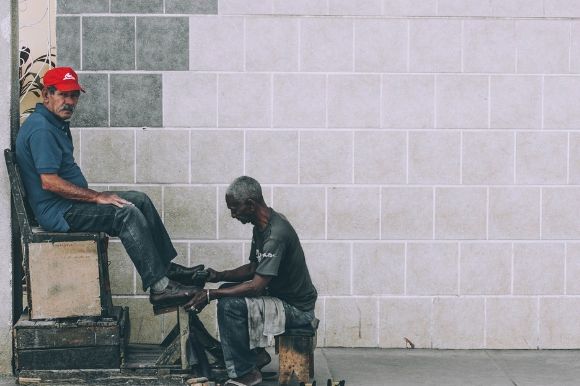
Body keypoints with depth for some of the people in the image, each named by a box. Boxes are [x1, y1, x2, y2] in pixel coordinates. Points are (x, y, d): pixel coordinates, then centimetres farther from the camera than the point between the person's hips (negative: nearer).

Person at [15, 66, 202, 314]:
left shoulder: (56, 124, 16)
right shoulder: (41, 129, -18)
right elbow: (49, 182, -26)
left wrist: (95, 197, 12)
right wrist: (97, 197, -20)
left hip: (70, 204, 11)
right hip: (57, 212, -11)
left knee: (140, 200, 8)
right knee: (126, 212, -24)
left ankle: (167, 267, 11)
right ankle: (159, 287, -28)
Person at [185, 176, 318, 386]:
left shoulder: (276, 234, -26)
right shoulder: (261, 227, 6)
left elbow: (256, 286, -28)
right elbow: (253, 269, 17)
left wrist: (210, 295, -23)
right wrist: (219, 276, 1)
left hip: (297, 309, -10)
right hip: (281, 295, 10)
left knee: (230, 305, -23)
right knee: (228, 291, 18)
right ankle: (256, 353, 18)